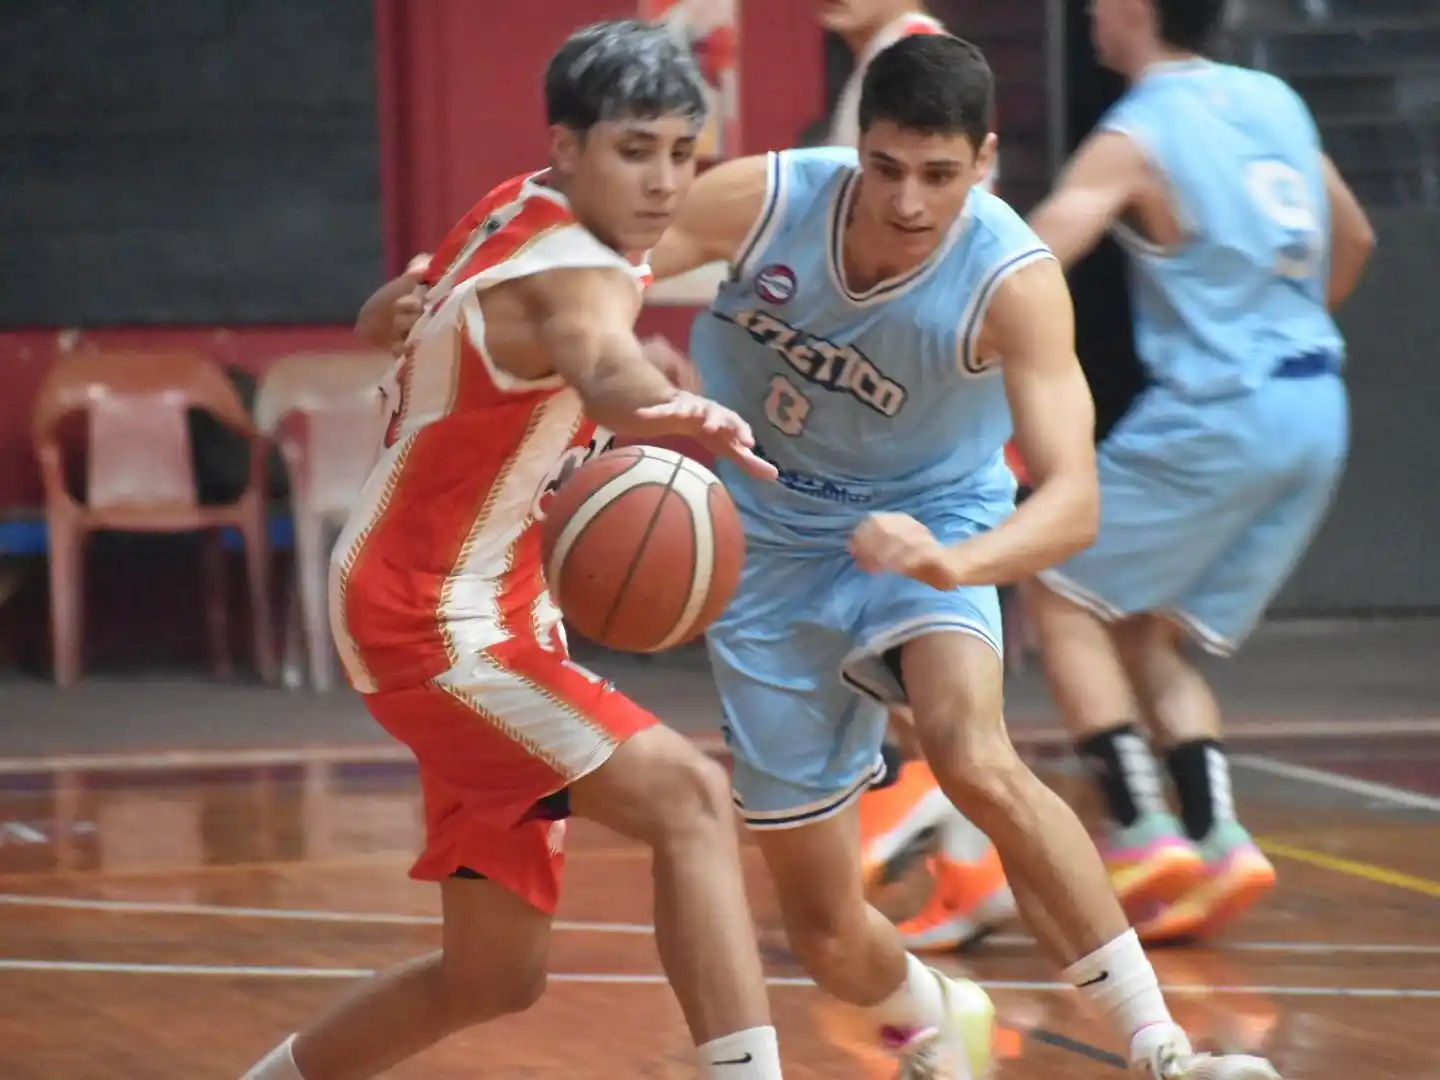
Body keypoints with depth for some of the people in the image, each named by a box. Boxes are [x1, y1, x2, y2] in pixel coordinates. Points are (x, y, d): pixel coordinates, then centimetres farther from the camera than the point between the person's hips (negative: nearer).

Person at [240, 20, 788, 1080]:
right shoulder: (569, 273, -23)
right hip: (436, 622, -10)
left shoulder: (520, 212, 5)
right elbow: (601, 363, -50)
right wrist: (674, 411, -70)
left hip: (481, 616, 10)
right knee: (690, 797, -26)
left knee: (495, 975, 13)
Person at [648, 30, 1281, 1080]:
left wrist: (953, 560, -52)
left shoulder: (1016, 282, -25)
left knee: (976, 756, -36)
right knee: (829, 936, 4)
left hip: (929, 520, -2)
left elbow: (1072, 500, -33)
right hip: (774, 548, 2)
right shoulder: (764, 202, -21)